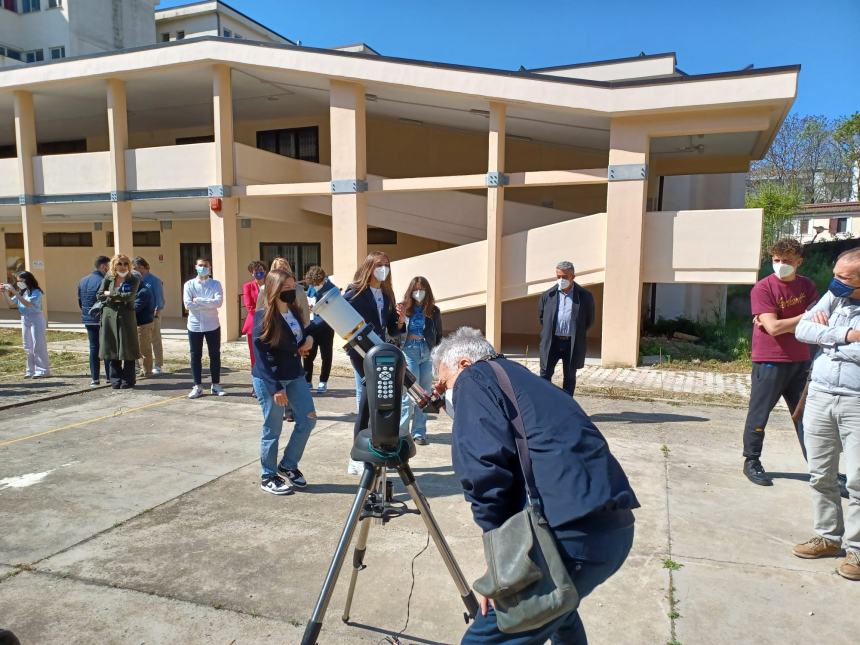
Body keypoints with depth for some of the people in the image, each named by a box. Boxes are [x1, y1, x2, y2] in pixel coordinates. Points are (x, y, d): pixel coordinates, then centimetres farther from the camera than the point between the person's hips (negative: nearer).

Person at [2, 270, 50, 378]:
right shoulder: (21, 292, 7)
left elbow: (28, 304, -27)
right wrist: (6, 293, 3)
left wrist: (15, 293, -29)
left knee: (38, 346, -5)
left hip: (36, 319, -8)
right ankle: (31, 370, 17)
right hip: (25, 320, 8)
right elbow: (13, 302, 16)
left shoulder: (36, 292, -14)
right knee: (28, 347, 10)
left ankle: (42, 370, 0)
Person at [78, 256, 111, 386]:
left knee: (93, 348, 9)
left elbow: (80, 301, 15)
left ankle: (95, 378, 9)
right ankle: (110, 376, 5)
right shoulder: (103, 281, -14)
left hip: (88, 320, 6)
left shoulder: (82, 281, 10)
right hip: (102, 320, -6)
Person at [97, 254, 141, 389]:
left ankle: (128, 380, 11)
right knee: (111, 349, 6)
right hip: (110, 316, 3)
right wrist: (118, 297, -5)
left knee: (127, 349, 1)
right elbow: (100, 296, 4)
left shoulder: (134, 280, -2)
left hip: (126, 317, -3)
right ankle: (115, 380, 15)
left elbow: (129, 296, -16)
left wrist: (110, 294, -8)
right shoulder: (108, 278, 7)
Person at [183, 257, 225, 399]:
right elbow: (188, 304, -12)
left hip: (212, 325, 0)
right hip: (194, 325, 1)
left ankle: (216, 385, 18)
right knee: (195, 356, 6)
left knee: (215, 355, 7)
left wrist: (199, 300, -16)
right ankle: (197, 386, 16)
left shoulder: (215, 284, 0)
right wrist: (209, 304, -13)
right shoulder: (189, 284, 1)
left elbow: (218, 302, -16)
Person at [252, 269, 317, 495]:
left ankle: (288, 465, 26)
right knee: (272, 429, 3)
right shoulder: (263, 318, -15)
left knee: (308, 419, 8)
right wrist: (276, 387, -21)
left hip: (295, 376, 7)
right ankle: (268, 477, 20)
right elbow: (262, 356, -18)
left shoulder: (294, 311, 5)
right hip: (269, 380, -7)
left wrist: (309, 338, -5)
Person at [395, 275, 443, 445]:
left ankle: (419, 432, 13)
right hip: (410, 350, -3)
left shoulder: (433, 311, 5)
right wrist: (401, 319, -16)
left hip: (428, 353, 3)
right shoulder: (404, 308, 0)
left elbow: (439, 335, 12)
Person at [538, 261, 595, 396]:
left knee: (570, 377, 10)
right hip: (551, 342, 1)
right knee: (545, 374, 2)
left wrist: (577, 333, 7)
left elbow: (589, 320, 7)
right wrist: (548, 332, 9)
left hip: (573, 344, 0)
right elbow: (541, 316, 13)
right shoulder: (548, 295, 2)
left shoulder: (585, 296, -1)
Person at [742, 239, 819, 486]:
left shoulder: (807, 285, 7)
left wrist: (782, 323, -18)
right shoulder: (763, 288, -10)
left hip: (800, 361, 5)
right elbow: (774, 327, -19)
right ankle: (752, 462, 17)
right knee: (759, 415, 3)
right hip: (769, 362, -5)